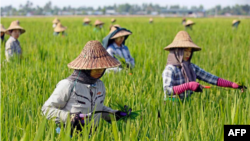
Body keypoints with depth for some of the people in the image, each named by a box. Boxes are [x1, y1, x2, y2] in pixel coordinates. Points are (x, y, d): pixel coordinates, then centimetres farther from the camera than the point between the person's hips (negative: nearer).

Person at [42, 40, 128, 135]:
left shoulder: (100, 85, 10)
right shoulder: (68, 85, -10)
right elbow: (47, 109, -7)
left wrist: (113, 113, 10)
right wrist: (68, 117, -19)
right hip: (70, 135, -3)